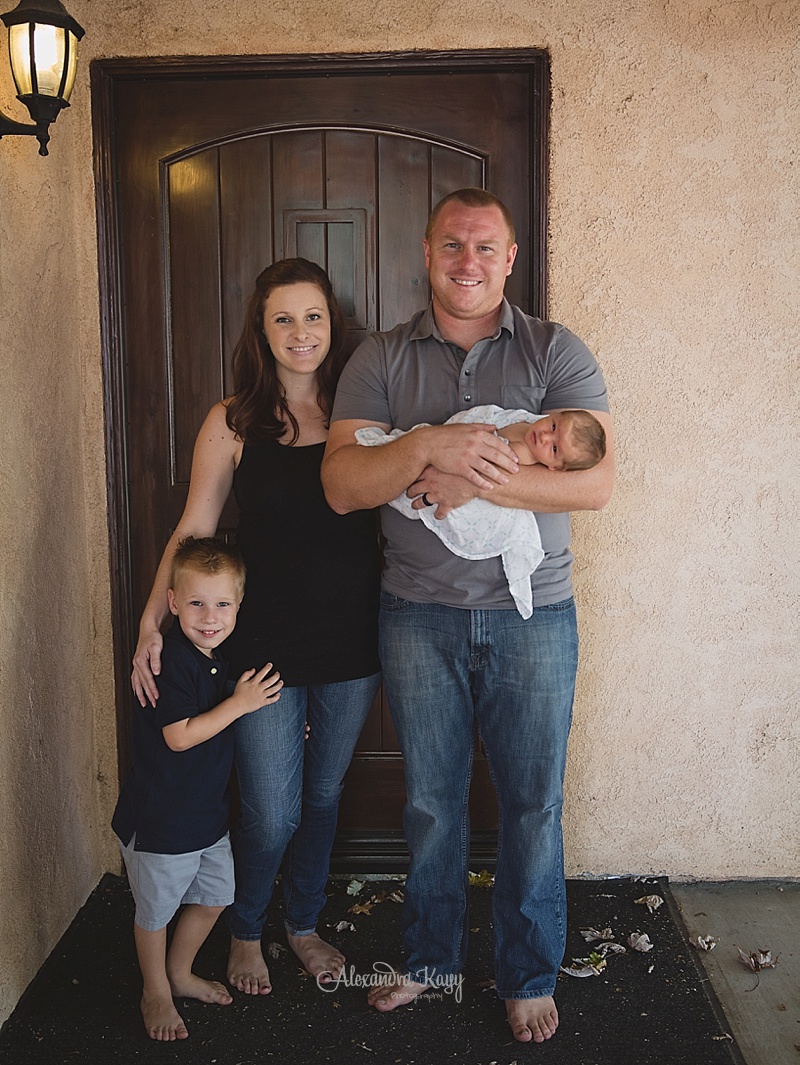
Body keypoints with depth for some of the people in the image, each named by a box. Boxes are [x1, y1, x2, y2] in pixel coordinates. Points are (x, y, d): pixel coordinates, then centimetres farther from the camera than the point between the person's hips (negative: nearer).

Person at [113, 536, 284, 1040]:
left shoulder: (217, 658, 3)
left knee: (214, 898, 20)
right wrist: (240, 703, -24)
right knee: (156, 909, 12)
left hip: (208, 810, 8)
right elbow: (180, 736, -27)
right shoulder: (172, 662, -24)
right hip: (161, 818, -8)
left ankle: (180, 973, 42)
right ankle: (156, 994, 34)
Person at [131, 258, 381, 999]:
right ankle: (245, 932, 36)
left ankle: (304, 923, 43)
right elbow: (193, 531, -1)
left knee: (323, 795, 18)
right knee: (271, 815, 4)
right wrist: (153, 621, -9)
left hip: (352, 639, 2)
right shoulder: (233, 422, -3)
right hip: (265, 644, -2)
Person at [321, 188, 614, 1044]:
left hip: (531, 612, -1)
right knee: (430, 798, 14)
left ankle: (529, 975, 30)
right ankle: (430, 953, 37)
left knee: (532, 801, 9)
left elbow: (596, 481, -11)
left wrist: (478, 479, -22)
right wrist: (428, 446, -25)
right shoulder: (382, 359, 3)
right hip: (418, 612, 1)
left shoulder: (555, 352, -1)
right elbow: (341, 485, -8)